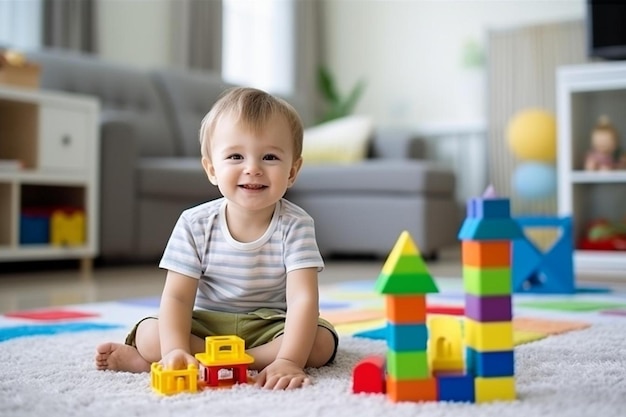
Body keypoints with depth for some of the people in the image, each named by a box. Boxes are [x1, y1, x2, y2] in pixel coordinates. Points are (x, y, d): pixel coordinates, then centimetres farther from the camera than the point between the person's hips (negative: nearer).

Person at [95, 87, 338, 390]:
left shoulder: (295, 225, -16)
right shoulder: (195, 224, -11)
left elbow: (303, 298, -26)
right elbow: (177, 297, -14)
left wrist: (289, 360, -41)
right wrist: (176, 351, -32)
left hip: (269, 328, 1)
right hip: (206, 326, 0)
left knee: (321, 343, -30)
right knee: (148, 335, -21)